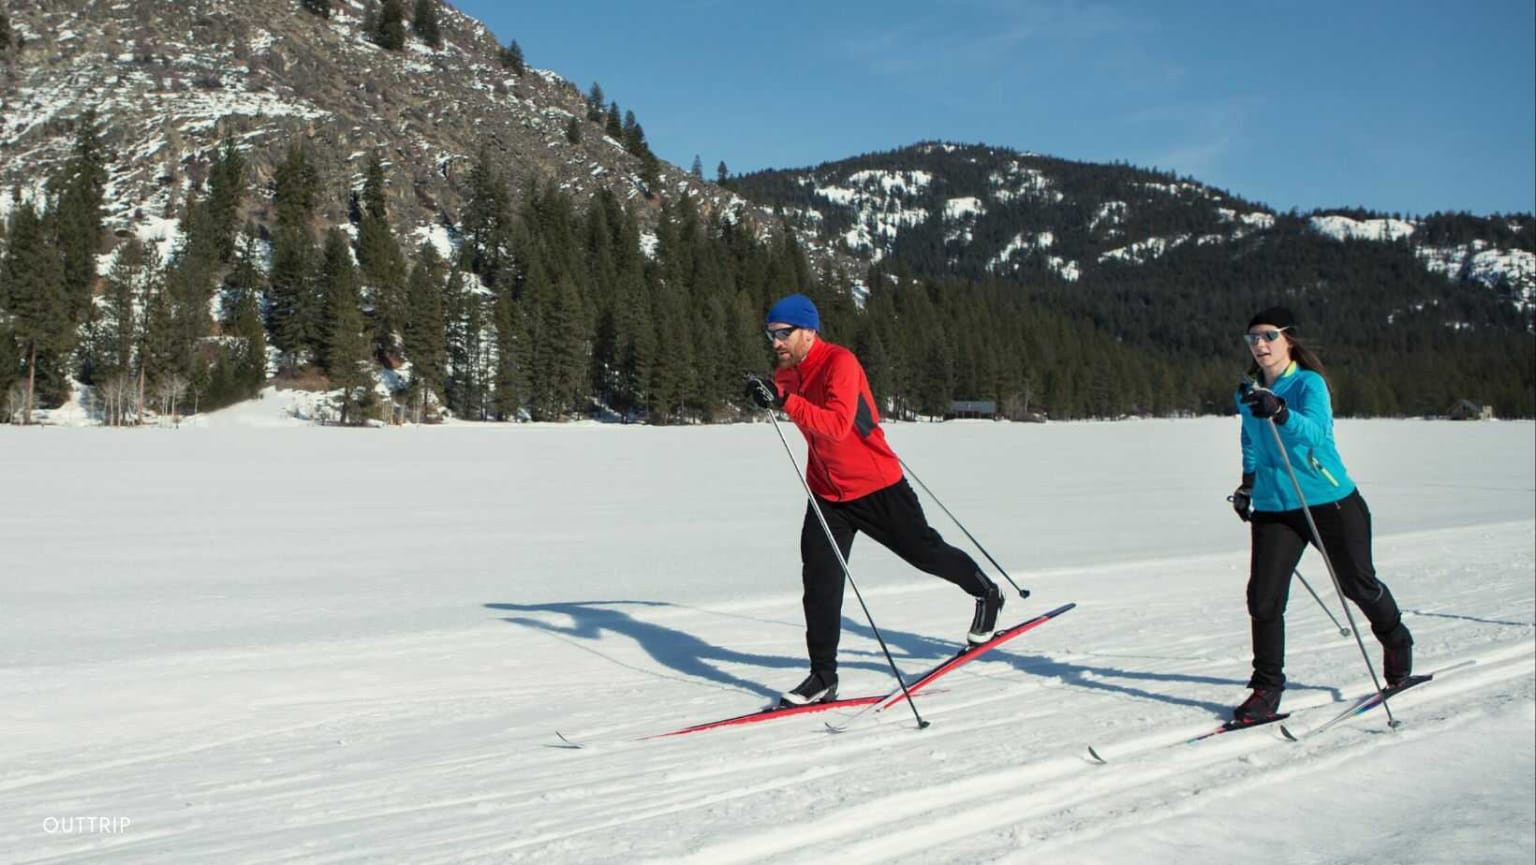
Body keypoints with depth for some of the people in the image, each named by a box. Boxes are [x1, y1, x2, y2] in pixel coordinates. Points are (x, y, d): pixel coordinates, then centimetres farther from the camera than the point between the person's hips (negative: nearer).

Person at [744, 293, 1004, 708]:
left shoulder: (839, 362, -22)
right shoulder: (786, 372, 3)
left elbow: (837, 425, -37)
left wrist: (784, 401, -42)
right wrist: (766, 394, 11)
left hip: (877, 486, -6)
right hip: (826, 492, 6)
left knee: (924, 552, 11)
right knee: (819, 582, -4)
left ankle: (986, 593, 39)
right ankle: (823, 677, 4)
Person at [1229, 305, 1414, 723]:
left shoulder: (1308, 383, -13)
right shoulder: (1248, 391, 5)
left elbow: (1315, 430, -34)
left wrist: (1279, 411, -51)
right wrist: (1247, 485, 27)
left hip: (1331, 502, -4)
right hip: (1274, 508, 4)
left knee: (1358, 585, 13)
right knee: (1263, 597, -9)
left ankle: (1396, 642, 44)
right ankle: (1267, 687, 3)